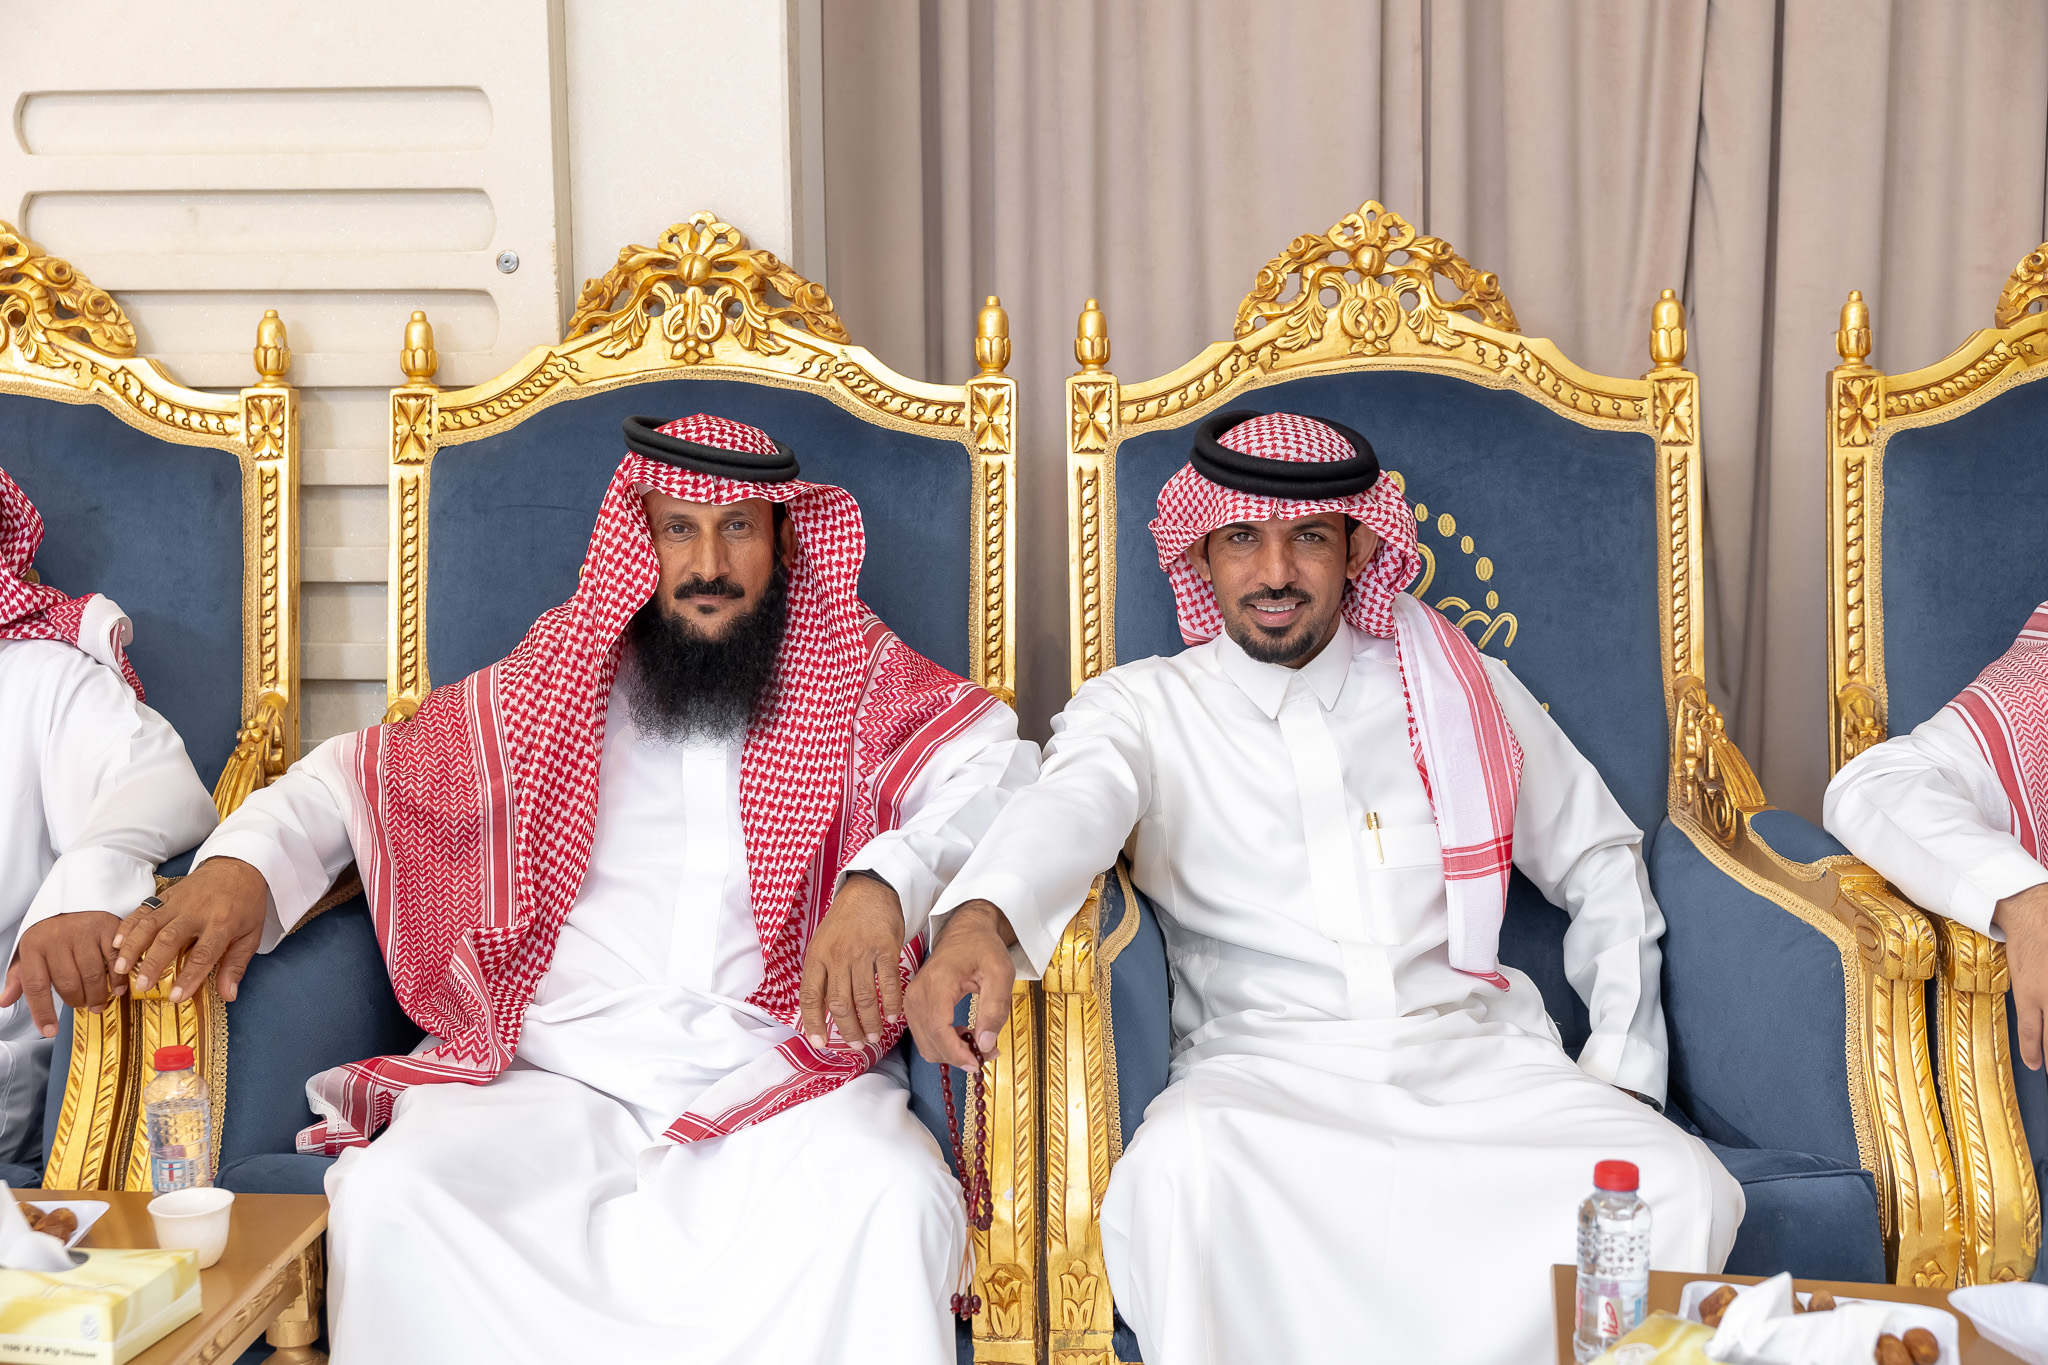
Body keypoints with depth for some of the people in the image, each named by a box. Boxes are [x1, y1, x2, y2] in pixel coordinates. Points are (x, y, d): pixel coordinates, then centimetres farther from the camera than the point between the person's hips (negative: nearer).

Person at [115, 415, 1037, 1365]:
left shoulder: (858, 684, 13)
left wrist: (885, 880, -21)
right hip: (556, 1073, 2)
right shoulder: (553, 689, 17)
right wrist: (245, 863, 0)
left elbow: (998, 767, -1)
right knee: (392, 1197, -28)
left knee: (886, 1200, -33)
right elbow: (356, 775, 22)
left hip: (776, 1072, -1)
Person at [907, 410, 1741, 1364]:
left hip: (1477, 1056, 2)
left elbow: (1599, 862, 24)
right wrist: (978, 919, -37)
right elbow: (1070, 807, -13)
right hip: (1261, 1068, -2)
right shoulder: (1142, 707, 10)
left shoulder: (1463, 692, 16)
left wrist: (1625, 1068, 12)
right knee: (1179, 1168, -36)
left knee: (1681, 1186, -26)